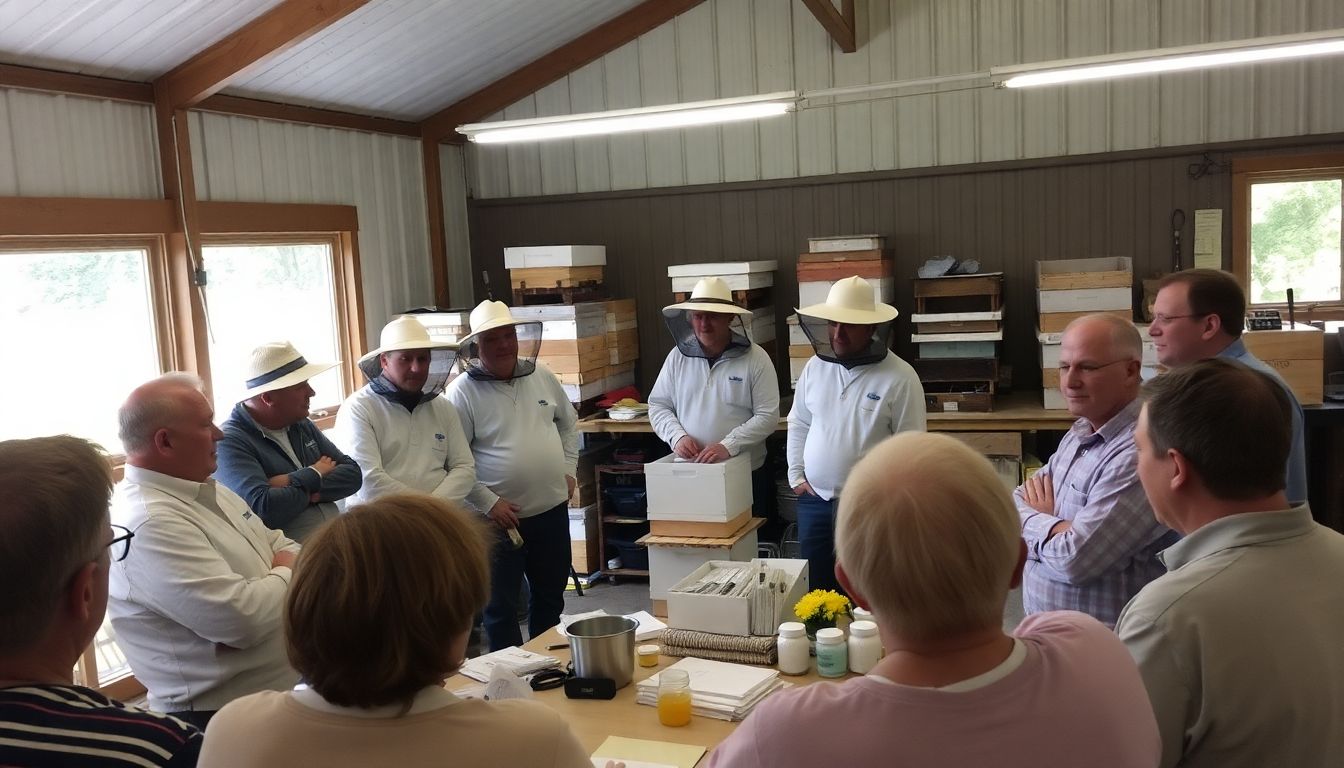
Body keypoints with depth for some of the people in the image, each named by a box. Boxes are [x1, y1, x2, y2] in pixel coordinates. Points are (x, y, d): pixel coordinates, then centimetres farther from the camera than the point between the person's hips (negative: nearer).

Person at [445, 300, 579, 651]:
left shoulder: (541, 376, 4)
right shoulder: (462, 392, -12)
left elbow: (569, 422, 18)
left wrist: (568, 470, 9)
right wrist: (489, 502, -17)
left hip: (553, 509, 5)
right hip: (500, 517, -5)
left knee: (550, 599, 19)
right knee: (501, 608, 6)